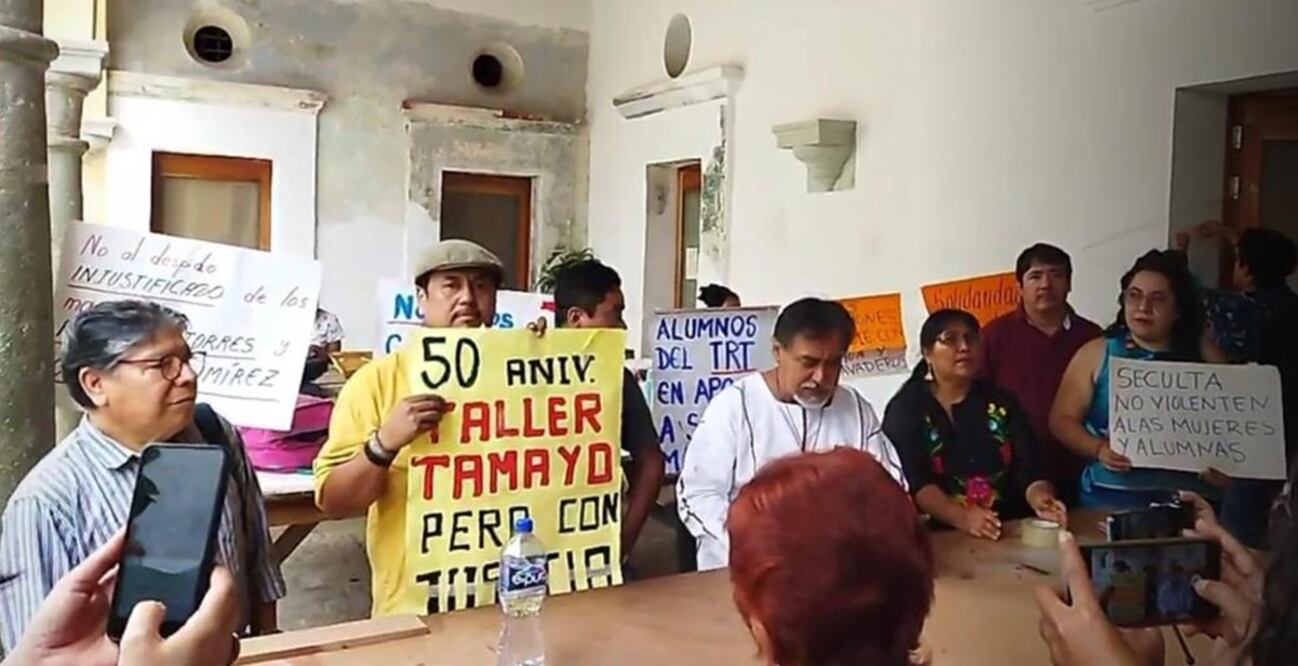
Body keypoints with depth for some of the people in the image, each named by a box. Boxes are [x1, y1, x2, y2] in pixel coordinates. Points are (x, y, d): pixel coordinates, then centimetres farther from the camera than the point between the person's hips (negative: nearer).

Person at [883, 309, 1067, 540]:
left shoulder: (1001, 403, 13)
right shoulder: (905, 409, 1)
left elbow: (1028, 468, 3)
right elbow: (914, 482, -11)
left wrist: (1040, 500, -18)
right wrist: (963, 518, -24)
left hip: (1011, 530, 3)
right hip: (940, 534, -3)